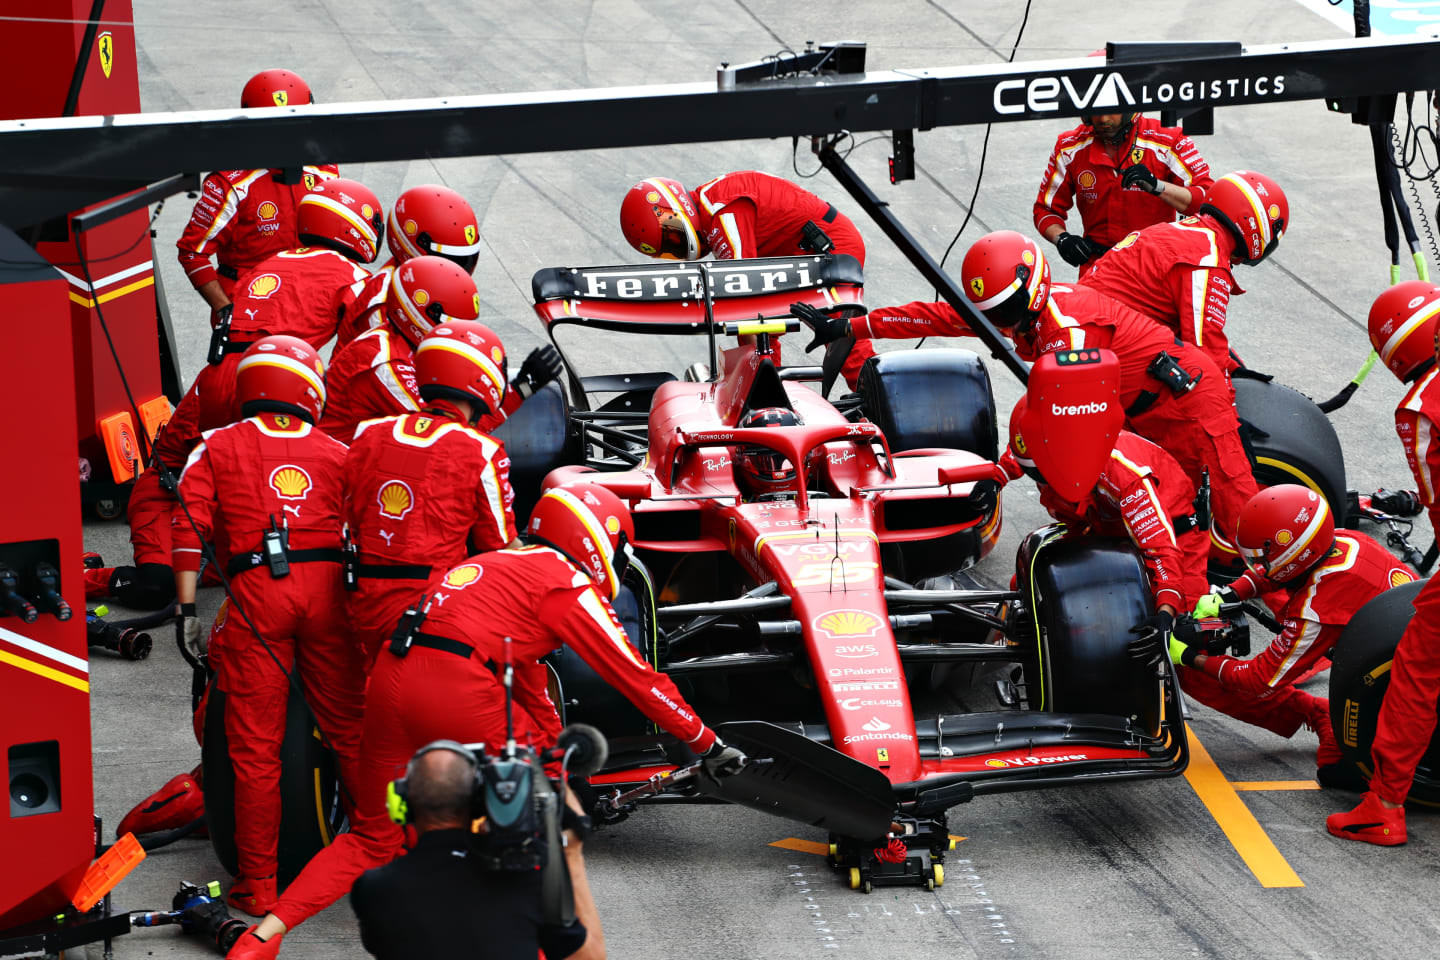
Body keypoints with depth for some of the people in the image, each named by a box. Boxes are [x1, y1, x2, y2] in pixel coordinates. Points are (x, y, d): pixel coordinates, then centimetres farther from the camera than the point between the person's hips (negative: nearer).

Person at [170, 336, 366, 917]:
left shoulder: (217, 447, 10)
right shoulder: (337, 454, 14)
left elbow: (191, 526, -1)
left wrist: (188, 608, 0)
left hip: (256, 594, -2)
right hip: (327, 588, 2)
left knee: (255, 746, 2)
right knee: (350, 732, 12)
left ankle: (258, 884, 6)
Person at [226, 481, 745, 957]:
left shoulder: (503, 564, 32)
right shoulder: (568, 583, 7)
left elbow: (528, 681, 42)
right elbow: (636, 678, 8)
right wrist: (707, 745, 16)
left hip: (389, 679, 8)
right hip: (454, 690, -8)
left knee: (372, 839, 16)